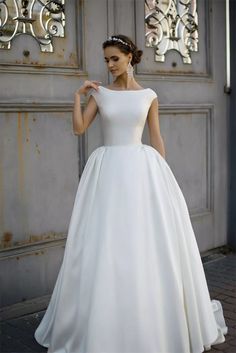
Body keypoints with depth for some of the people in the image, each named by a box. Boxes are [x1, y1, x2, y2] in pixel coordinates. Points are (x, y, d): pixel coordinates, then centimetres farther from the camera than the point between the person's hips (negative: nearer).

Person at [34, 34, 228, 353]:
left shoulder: (149, 96, 7)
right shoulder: (100, 93, 7)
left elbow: (157, 139, 9)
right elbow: (79, 129, -1)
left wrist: (162, 173, 5)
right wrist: (78, 96, -6)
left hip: (141, 168, 0)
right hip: (108, 170, 0)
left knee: (149, 245, 2)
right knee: (105, 247, -1)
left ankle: (152, 322, 22)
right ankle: (105, 325, 15)